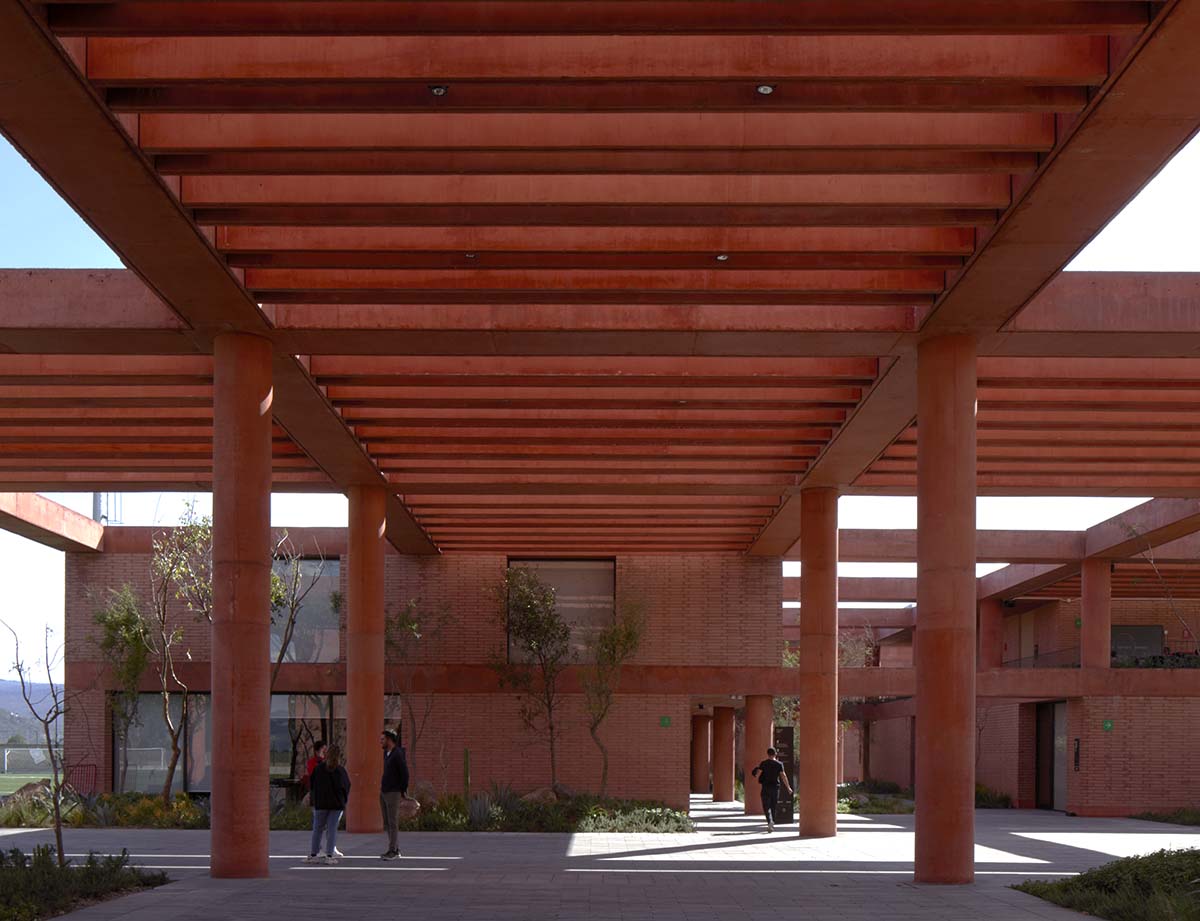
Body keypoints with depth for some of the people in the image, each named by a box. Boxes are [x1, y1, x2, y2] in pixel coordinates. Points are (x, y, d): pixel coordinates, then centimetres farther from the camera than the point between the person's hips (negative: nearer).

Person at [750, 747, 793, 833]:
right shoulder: (779, 764, 0)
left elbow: (757, 774, -8)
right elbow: (783, 776, -3)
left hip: (766, 787, -2)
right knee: (773, 806, 14)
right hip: (776, 787, 2)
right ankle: (772, 825, 19)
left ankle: (770, 821, -27)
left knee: (766, 806, -3)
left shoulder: (763, 764, -4)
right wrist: (788, 787, 4)